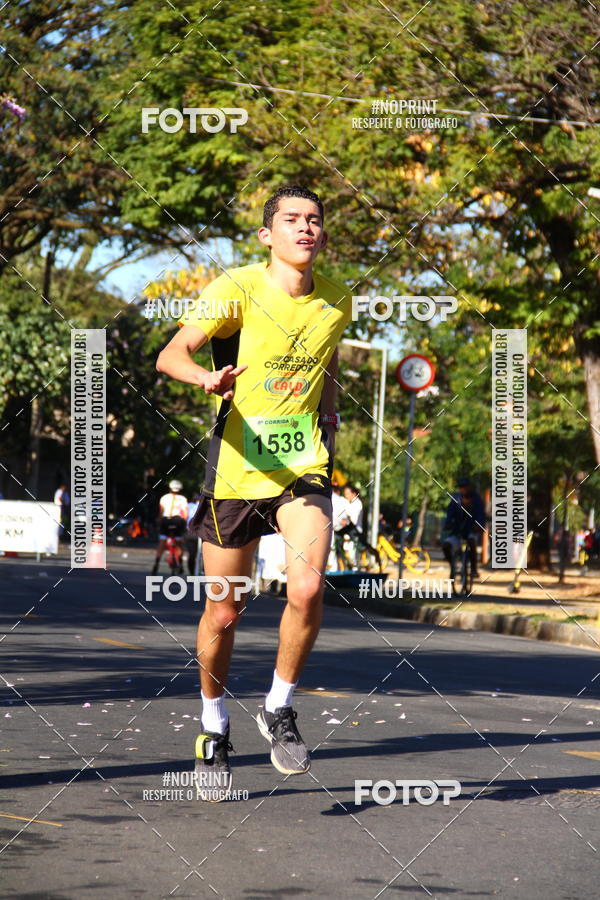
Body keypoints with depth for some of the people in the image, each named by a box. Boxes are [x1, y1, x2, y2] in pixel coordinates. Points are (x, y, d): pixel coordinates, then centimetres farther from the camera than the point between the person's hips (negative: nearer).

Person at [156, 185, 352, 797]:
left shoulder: (336, 301, 4)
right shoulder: (238, 289, -11)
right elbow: (171, 355, -24)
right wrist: (206, 377, -44)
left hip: (304, 464, 2)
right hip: (237, 465, -2)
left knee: (307, 588, -21)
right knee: (224, 612, 6)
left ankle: (279, 710, 2)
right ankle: (214, 724, 31)